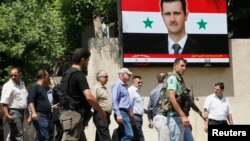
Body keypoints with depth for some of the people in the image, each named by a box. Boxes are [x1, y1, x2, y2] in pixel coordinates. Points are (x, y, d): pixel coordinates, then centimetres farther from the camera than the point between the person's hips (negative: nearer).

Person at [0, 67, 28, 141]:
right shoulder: (8, 86, -12)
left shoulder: (22, 83, 13)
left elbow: (25, 97, 25)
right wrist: (6, 114, -27)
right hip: (14, 112, -8)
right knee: (18, 135, -13)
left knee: (14, 135, 14)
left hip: (21, 111, 8)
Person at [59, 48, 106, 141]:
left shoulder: (67, 74, 15)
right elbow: (89, 97, -22)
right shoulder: (79, 75, -14)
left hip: (67, 113, 10)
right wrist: (101, 111, -10)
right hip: (74, 115, -10)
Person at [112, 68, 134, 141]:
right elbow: (114, 101, -16)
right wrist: (118, 114, -23)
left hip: (126, 113, 10)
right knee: (128, 135, -17)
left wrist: (131, 114, 22)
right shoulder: (117, 85, -7)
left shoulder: (125, 86, 21)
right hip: (121, 113, -10)